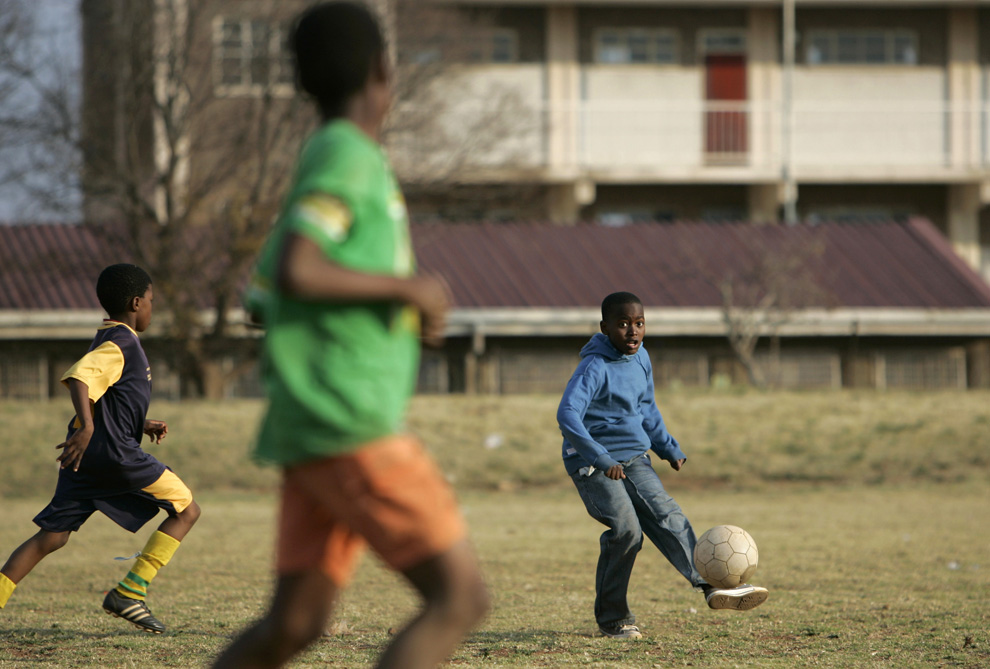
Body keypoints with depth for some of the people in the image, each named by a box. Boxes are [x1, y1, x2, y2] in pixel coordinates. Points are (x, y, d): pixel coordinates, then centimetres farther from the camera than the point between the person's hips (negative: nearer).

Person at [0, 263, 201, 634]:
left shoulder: (108, 339, 22)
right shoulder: (122, 342, -8)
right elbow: (78, 377, -25)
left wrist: (141, 425, 24)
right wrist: (87, 427, -36)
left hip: (85, 455, 9)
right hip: (114, 451, -9)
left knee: (52, 536, 7)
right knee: (186, 510, 0)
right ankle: (130, 592, -6)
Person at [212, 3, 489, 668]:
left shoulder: (319, 163, 20)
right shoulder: (348, 156, -9)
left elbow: (263, 298, 25)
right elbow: (295, 272, -23)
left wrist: (405, 310, 18)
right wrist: (407, 287, -11)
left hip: (312, 433, 10)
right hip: (351, 430, -10)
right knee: (461, 596, -11)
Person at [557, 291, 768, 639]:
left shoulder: (641, 359, 7)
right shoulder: (595, 367, -19)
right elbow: (567, 415, -32)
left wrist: (668, 448, 16)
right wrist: (602, 460, -38)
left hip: (633, 460, 7)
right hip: (591, 465, -7)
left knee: (667, 516, -12)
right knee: (626, 528, -19)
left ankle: (710, 585, -28)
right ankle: (612, 617, -3)